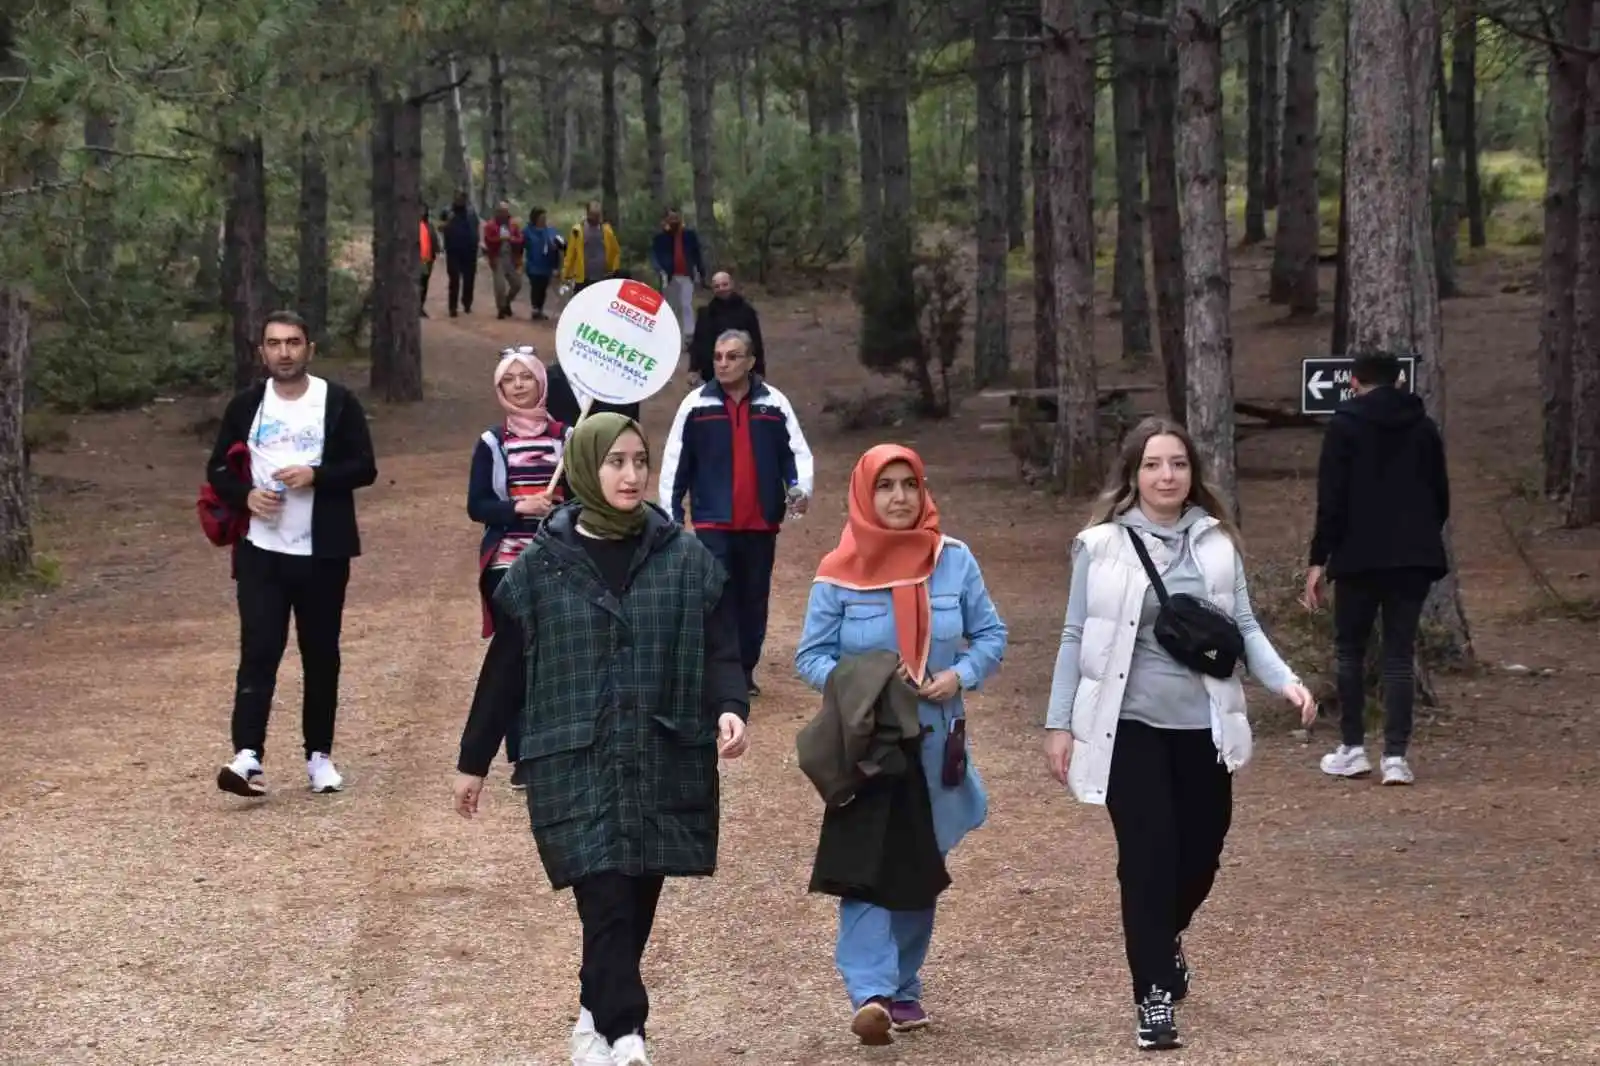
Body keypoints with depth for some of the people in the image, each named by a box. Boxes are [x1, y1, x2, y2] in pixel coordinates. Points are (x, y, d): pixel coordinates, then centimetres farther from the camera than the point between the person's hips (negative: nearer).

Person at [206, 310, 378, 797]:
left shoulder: (338, 402, 0)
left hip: (322, 553, 0)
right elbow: (218, 469, 10)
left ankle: (319, 755, 19)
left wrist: (315, 475, -18)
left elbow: (364, 467, -2)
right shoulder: (246, 405, 6)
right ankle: (247, 756, -18)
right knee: (258, 651, -10)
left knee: (321, 655, 8)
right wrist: (245, 495, -10)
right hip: (261, 551, 0)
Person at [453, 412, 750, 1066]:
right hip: (576, 767, -2)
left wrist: (729, 708, -19)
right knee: (606, 903, -13)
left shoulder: (685, 558, 3)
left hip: (664, 763, 2)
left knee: (637, 906, 8)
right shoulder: (542, 564, 1)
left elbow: (719, 649, 2)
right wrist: (474, 761, 11)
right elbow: (505, 668, 7)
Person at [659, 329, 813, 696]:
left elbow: (796, 451, 4)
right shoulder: (696, 403, 0)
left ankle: (745, 672, 22)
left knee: (754, 599, 10)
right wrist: (670, 514, -1)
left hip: (762, 523, 2)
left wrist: (801, 488, -16)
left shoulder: (775, 403, 3)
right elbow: (675, 462, 2)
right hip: (713, 522, -2)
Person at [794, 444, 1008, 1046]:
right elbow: (810, 656, -2)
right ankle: (870, 992, -21)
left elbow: (992, 636, 6)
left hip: (936, 742, 3)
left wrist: (961, 675, -13)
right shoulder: (839, 575, -6)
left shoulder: (954, 561, 0)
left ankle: (904, 987, 23)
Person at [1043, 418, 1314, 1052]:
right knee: (1148, 855, -7)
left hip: (1202, 727, 3)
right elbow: (1077, 639, 2)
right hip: (1130, 726, -3)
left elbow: (1244, 628, 5)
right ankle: (1155, 996, 2)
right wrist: (1060, 722, 0)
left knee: (1200, 852, 11)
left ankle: (1164, 940, 43)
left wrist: (1284, 681, -11)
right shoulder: (1101, 546, -3)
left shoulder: (1217, 543, 4)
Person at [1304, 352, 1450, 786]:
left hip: (1360, 557, -3)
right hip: (1414, 557, 3)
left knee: (1350, 649, 11)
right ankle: (1396, 756, -3)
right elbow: (1441, 496, 14)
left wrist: (1319, 559, -5)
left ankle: (1352, 749, 11)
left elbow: (1331, 499, -8)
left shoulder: (1344, 424, -2)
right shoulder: (1424, 427, 11)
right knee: (1400, 654, 4)